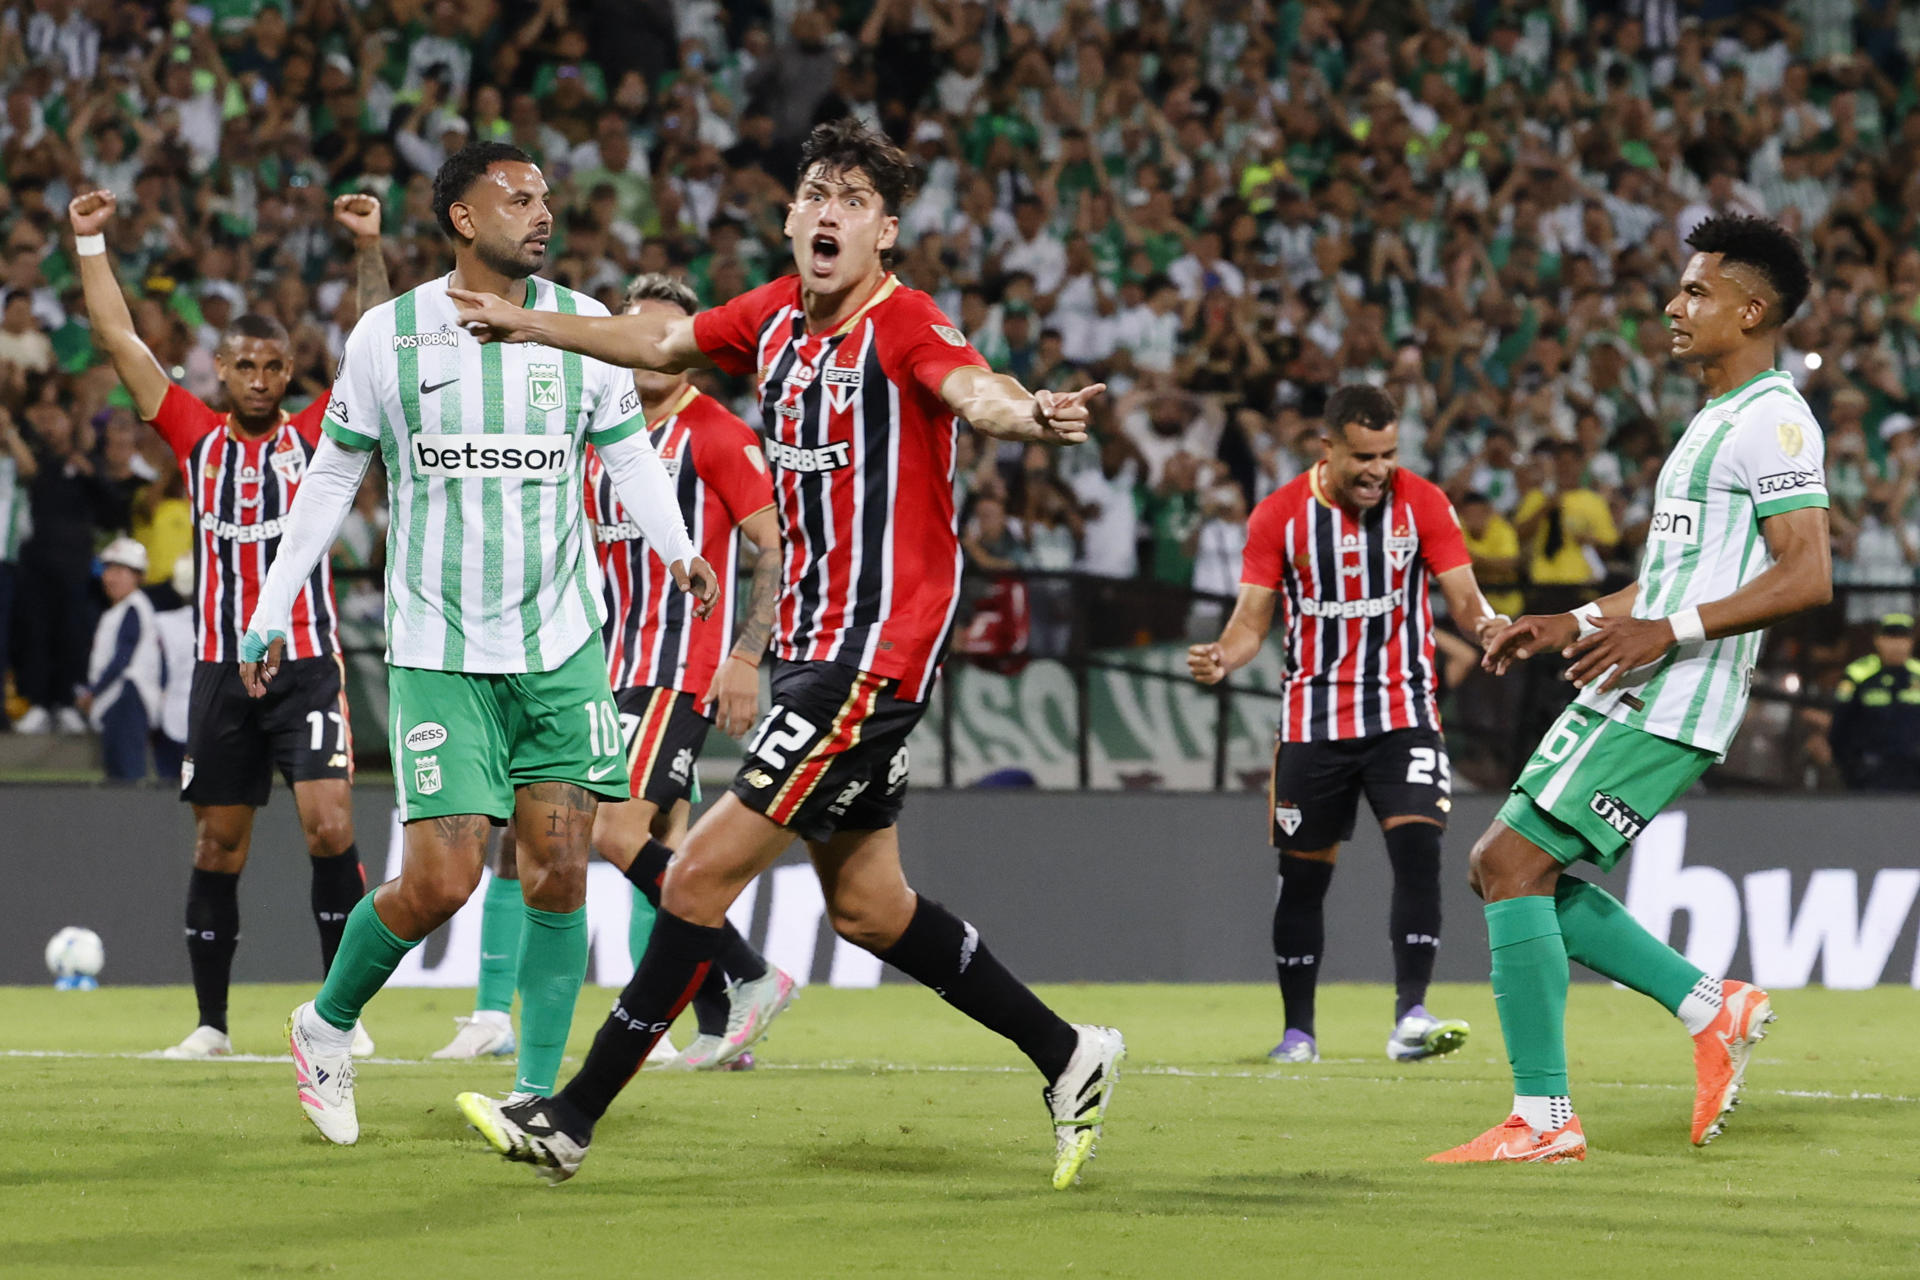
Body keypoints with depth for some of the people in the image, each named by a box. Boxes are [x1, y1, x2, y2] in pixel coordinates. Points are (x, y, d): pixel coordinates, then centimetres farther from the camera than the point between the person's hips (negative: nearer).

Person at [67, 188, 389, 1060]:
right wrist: (89, 244, 7)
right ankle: (211, 1022, 14)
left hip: (307, 664, -2)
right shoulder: (197, 439, 8)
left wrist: (370, 248, -14)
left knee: (329, 827, -14)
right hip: (221, 669, 2)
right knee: (217, 848, 6)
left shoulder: (314, 435, 4)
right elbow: (119, 340, 9)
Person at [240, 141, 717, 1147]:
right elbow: (333, 475, 9)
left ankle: (536, 1094, 5)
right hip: (437, 649, -2)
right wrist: (270, 612, 10)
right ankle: (326, 1027, 16)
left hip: (560, 643, 2)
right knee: (441, 880, -10)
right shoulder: (388, 336, -1)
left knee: (558, 870, -4)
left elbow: (629, 453, 13)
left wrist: (676, 547, -6)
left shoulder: (582, 327, 3)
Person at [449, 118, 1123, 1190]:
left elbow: (970, 386, -37)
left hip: (876, 652, -8)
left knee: (703, 872, -7)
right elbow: (664, 342, 25)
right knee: (864, 903, 14)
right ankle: (1070, 1058, 26)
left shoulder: (903, 323, -15)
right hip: (814, 644, 8)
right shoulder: (775, 317, 7)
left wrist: (1028, 414, -58)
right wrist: (531, 326, 31)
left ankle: (576, 1117, 0)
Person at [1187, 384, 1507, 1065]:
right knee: (1303, 875, 5)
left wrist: (1485, 622, -29)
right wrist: (1222, 658, -23)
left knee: (1417, 850, -18)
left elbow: (1464, 597, -5)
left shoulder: (1422, 503, -4)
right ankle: (1298, 1029, 18)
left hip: (1402, 714, -1)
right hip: (1312, 720, 1)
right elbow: (1253, 618, -1)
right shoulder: (1280, 514, -3)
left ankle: (1410, 1017, -21)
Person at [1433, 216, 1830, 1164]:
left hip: (1669, 706, -10)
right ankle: (1712, 1008, 14)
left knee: (1513, 864, -13)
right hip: (1624, 695, 10)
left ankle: (1542, 1120, -10)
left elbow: (1807, 578, -21)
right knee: (1506, 868, 10)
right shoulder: (1716, 420, 21)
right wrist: (1577, 623, 18)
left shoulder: (1772, 420, -11)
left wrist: (1668, 631, -25)